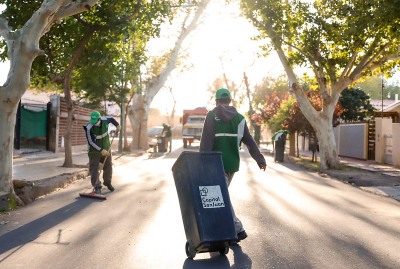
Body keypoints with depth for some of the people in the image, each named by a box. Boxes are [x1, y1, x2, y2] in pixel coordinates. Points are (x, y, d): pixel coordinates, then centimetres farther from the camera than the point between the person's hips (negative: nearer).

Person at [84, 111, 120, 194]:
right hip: (94, 151, -4)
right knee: (94, 169, -8)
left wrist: (117, 125, 1)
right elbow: (91, 142, -27)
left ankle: (107, 182, 36)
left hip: (106, 149, 5)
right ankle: (97, 188, -2)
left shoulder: (105, 120, -13)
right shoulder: (89, 128, -27)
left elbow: (111, 119, 13)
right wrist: (101, 150, -32)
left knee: (108, 166, 14)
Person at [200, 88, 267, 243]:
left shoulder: (211, 116, -6)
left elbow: (206, 142, -13)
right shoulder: (239, 118, 7)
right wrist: (260, 160, 14)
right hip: (233, 164, 6)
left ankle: (238, 229, 0)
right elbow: (249, 141, 8)